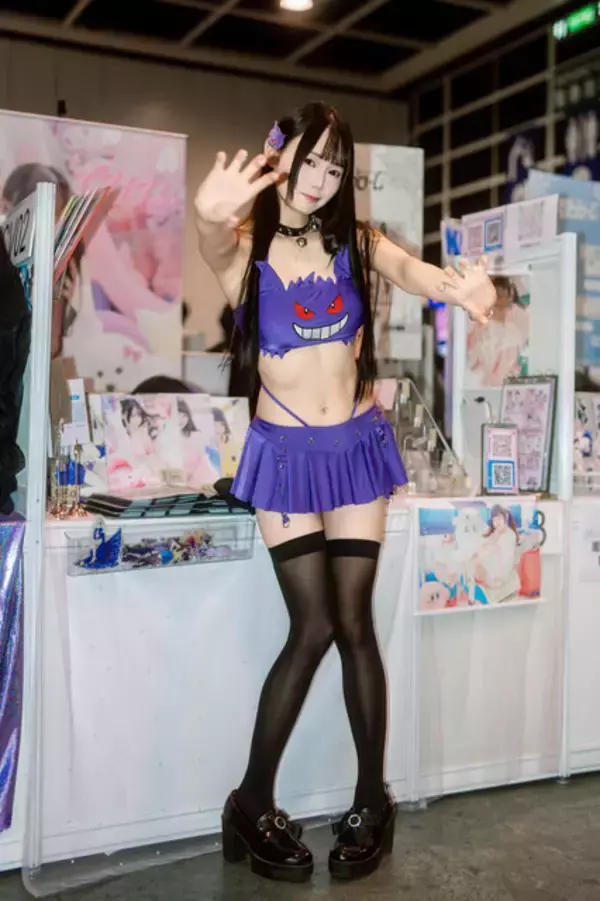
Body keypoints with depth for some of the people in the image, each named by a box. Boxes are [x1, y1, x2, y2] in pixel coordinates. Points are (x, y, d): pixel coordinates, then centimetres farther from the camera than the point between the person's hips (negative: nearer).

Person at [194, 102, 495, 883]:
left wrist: (456, 285, -41)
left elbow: (406, 268, -17)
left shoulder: (354, 240, 3)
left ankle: (372, 801, 18)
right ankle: (253, 804, 12)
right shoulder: (246, 247, -4)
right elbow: (216, 246, -28)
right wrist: (212, 217, -54)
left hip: (356, 446, 2)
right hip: (286, 452, -2)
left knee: (355, 623, 3)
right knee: (314, 626, -6)